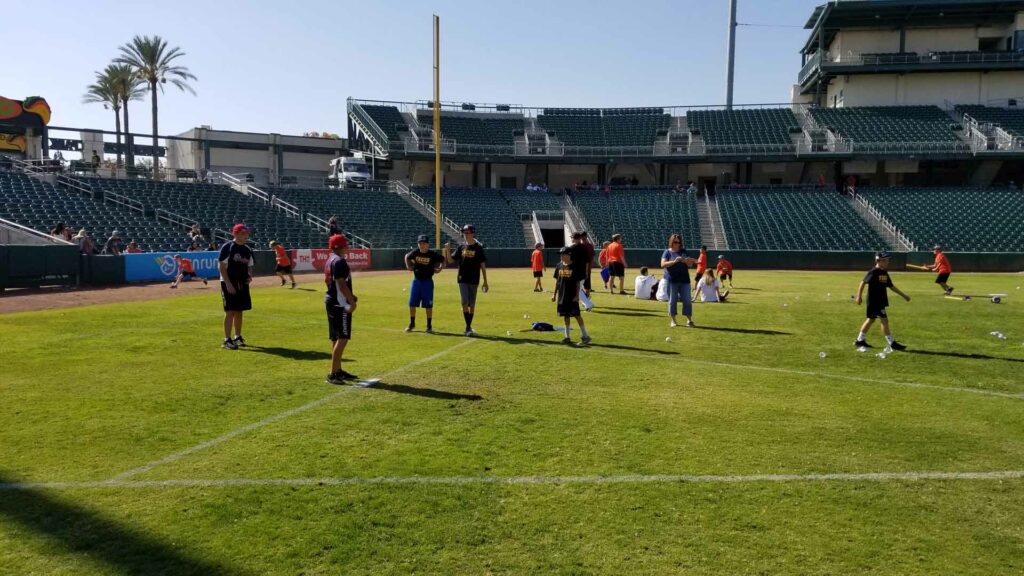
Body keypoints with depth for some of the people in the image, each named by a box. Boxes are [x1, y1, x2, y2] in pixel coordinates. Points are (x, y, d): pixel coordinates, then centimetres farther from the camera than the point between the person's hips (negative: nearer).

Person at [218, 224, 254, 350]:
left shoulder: (248, 250, 11)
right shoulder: (227, 247, -9)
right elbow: (221, 266, -12)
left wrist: (250, 276, -2)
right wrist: (228, 284, -17)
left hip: (242, 284, 7)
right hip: (229, 284, -6)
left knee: (239, 311, 12)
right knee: (230, 311, -7)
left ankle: (238, 337, 23)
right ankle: (227, 340, -2)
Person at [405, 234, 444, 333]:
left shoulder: (433, 255, -10)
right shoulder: (415, 253, -4)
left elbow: (442, 259, 5)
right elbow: (407, 257, 16)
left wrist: (439, 269, -8)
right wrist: (408, 266, 5)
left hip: (428, 282, -3)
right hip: (416, 281, 3)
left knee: (428, 305, 1)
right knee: (412, 304, 8)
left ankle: (429, 326, 12)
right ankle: (412, 324, 24)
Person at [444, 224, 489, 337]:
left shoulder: (478, 248, -1)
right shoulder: (461, 247, 7)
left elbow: (483, 265, -1)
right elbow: (450, 261, 10)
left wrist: (485, 282, -4)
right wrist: (448, 250, -9)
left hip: (473, 280, -1)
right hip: (462, 280, 2)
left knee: (472, 304, 5)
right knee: (465, 303, -8)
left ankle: (468, 328, 15)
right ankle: (468, 328, -5)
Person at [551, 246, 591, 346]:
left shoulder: (574, 266, -8)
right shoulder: (559, 266, 6)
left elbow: (578, 282, -7)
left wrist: (577, 295, -12)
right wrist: (554, 294, 11)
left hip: (572, 296, -5)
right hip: (562, 296, 5)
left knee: (576, 315, -6)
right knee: (566, 315, 11)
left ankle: (585, 336, 0)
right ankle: (567, 337, 18)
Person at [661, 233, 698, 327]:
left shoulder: (683, 251, 12)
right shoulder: (667, 252, 2)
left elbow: (690, 264, 12)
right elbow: (663, 265, -11)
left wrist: (686, 261, -10)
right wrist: (674, 261, -24)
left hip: (684, 280, 3)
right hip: (672, 280, -3)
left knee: (687, 299, 1)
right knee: (672, 300, 2)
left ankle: (689, 320, 7)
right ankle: (673, 320, 12)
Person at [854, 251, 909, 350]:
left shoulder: (885, 273, 11)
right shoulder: (873, 272, -15)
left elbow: (891, 286, 20)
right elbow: (863, 283, -20)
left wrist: (903, 295, 23)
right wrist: (859, 296, -26)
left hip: (881, 301, 9)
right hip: (874, 301, -9)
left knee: (871, 319, 13)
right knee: (884, 320, -6)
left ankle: (860, 341, 20)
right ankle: (892, 343, -1)